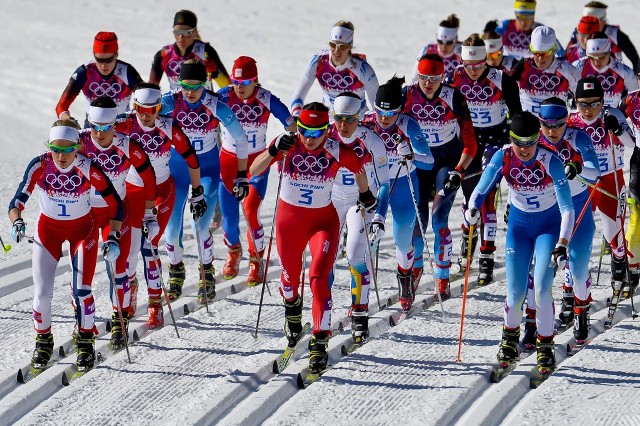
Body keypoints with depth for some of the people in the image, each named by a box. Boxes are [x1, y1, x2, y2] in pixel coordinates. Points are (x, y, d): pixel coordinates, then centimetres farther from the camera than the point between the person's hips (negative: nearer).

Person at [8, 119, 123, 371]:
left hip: (82, 229, -1)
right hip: (48, 228, 1)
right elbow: (18, 201, -26)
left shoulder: (88, 169, -26)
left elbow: (115, 204, -16)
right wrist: (17, 223, -47)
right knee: (41, 294, -6)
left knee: (81, 290, -13)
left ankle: (86, 344, 11)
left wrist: (113, 238, -25)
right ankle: (43, 341, 21)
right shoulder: (39, 166, -24)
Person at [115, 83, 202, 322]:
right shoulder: (125, 125, -17)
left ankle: (155, 302, -1)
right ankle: (130, 285, 31)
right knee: (129, 246, -1)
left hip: (162, 190, -1)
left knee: (149, 245, -13)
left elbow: (191, 158, -8)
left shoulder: (169, 128, -18)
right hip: (133, 190, 1)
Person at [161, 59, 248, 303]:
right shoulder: (170, 102, -19)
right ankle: (176, 270, 28)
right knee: (171, 226, -2)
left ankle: (207, 274, 13)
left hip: (208, 167, -1)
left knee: (201, 226, -14)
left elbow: (240, 139, -9)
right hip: (177, 166, 1)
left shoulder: (216, 106, -20)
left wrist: (242, 175, -5)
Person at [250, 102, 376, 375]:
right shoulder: (288, 145, -17)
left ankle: (320, 342, -15)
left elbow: (358, 166, 5)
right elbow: (254, 171, -23)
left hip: (323, 221, -2)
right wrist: (274, 151, -39)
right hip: (289, 219, 2)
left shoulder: (336, 151, -16)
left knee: (319, 278, -17)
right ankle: (292, 308, 55)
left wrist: (365, 194, 19)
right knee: (290, 276, 19)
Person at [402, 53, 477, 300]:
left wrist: (458, 172, -28)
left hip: (449, 161, -2)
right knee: (417, 221, -5)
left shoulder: (453, 98, -18)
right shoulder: (407, 96, -12)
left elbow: (470, 143, -17)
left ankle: (442, 279, -4)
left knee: (439, 217, -15)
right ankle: (415, 266, 24)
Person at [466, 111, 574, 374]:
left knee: (541, 288, -17)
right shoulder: (503, 158, -19)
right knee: (516, 292, -3)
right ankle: (510, 336, 27)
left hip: (549, 225, -2)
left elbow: (567, 207, -29)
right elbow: (481, 189, -14)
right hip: (519, 224, 2)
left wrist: (562, 245, -39)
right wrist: (473, 209, -37)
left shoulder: (550, 162, -26)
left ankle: (545, 346, 2)